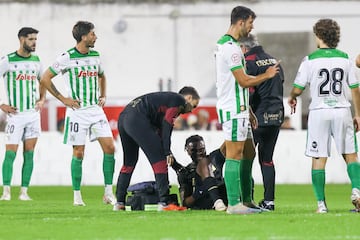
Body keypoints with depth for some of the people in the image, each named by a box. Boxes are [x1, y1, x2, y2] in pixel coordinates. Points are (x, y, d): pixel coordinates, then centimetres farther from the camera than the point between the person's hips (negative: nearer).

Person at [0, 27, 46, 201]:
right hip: (15, 113, -5)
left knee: (29, 154, 2)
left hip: (33, 113, 5)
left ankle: (24, 192, 5)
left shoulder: (36, 60, 10)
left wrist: (42, 99, 11)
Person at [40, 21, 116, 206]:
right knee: (78, 153, -3)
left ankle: (108, 193, 0)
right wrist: (63, 99, -5)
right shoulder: (67, 58, -8)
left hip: (96, 109, 5)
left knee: (109, 147, -5)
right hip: (77, 111, -5)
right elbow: (45, 79, -4)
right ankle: (77, 196, 7)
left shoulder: (95, 56, 9)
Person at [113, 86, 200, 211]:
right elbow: (166, 125, -9)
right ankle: (164, 202, -7)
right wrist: (167, 152, -10)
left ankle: (119, 203, 23)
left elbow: (161, 130, 28)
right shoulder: (179, 100, 4)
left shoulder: (168, 98, 31)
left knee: (129, 162, 21)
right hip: (137, 119, -10)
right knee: (159, 159, -4)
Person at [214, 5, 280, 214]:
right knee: (234, 156, -9)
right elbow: (244, 81, -18)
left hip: (239, 110, 11)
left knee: (248, 153, 14)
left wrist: (248, 111, 24)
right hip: (234, 110, -11)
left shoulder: (224, 44, 18)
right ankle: (234, 204, -9)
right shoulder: (231, 48, -16)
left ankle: (246, 200, 19)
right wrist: (267, 75, -2)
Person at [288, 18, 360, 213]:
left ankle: (321, 204, -1)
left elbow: (298, 89, -2)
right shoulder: (344, 59, 5)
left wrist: (292, 98, 21)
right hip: (342, 110, 2)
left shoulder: (310, 60, -4)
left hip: (319, 112, -2)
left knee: (319, 159, 1)